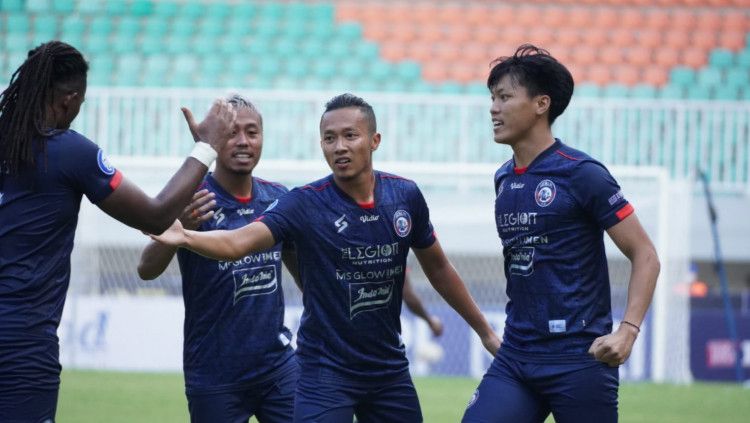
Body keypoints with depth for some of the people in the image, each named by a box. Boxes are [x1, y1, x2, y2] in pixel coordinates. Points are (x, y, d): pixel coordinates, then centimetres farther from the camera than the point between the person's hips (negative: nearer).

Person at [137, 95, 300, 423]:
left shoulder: (279, 199, 4)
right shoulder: (193, 200, -10)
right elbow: (147, 270, -23)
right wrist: (178, 229, -42)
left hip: (278, 367, 4)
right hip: (215, 375, -4)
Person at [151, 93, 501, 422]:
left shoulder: (405, 197, -2)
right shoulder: (305, 204, -13)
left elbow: (438, 268, 13)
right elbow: (237, 242, -27)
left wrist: (484, 330, 18)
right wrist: (184, 237, -46)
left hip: (390, 369, 4)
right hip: (326, 373, -4)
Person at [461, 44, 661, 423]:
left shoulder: (581, 174, -8)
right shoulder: (503, 180, 12)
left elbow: (645, 256, -8)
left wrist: (627, 331, -19)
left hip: (578, 359, -6)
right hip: (515, 359, 6)